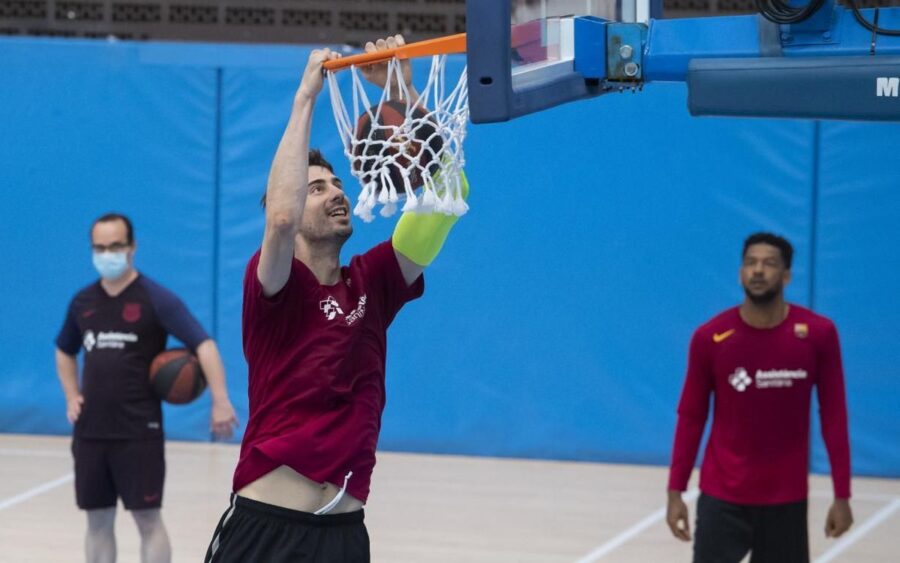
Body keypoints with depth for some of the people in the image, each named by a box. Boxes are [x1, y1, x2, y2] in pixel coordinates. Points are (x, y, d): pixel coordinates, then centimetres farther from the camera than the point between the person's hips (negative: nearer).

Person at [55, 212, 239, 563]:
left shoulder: (155, 299, -8)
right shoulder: (83, 302, 9)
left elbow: (203, 344, -16)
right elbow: (65, 351, 27)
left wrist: (220, 402, -27)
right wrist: (71, 397, 11)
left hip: (139, 431, -5)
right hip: (91, 430, 5)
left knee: (148, 519, -3)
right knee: (98, 520, 9)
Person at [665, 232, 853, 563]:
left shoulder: (818, 334, -6)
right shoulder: (710, 338, -6)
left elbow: (833, 416, -2)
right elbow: (691, 417, 1)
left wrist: (842, 496, -3)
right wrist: (675, 491, -1)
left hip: (786, 498, 1)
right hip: (722, 497, -1)